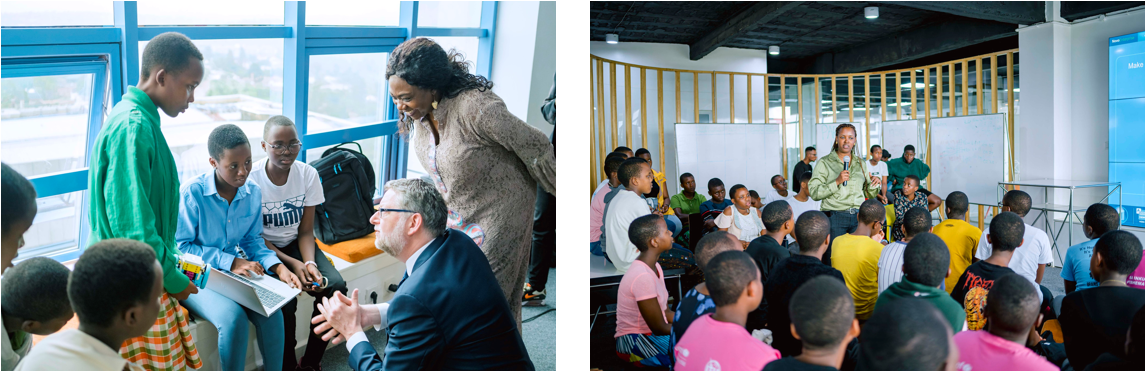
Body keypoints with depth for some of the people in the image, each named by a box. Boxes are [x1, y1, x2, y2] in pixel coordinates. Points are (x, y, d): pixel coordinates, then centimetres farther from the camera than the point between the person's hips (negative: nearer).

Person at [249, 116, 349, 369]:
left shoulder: (308, 174, -8)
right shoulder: (251, 179, -17)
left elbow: (305, 231, -3)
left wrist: (309, 262, -22)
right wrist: (292, 264, -24)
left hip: (295, 244, 4)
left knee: (336, 286, -21)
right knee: (285, 299, -29)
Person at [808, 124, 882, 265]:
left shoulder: (861, 163, 16)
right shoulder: (824, 163, 3)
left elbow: (869, 194, 21)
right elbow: (814, 192, -8)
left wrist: (874, 184, 0)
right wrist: (837, 182, -17)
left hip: (858, 217, 4)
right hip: (834, 217, -4)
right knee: (832, 262, -5)